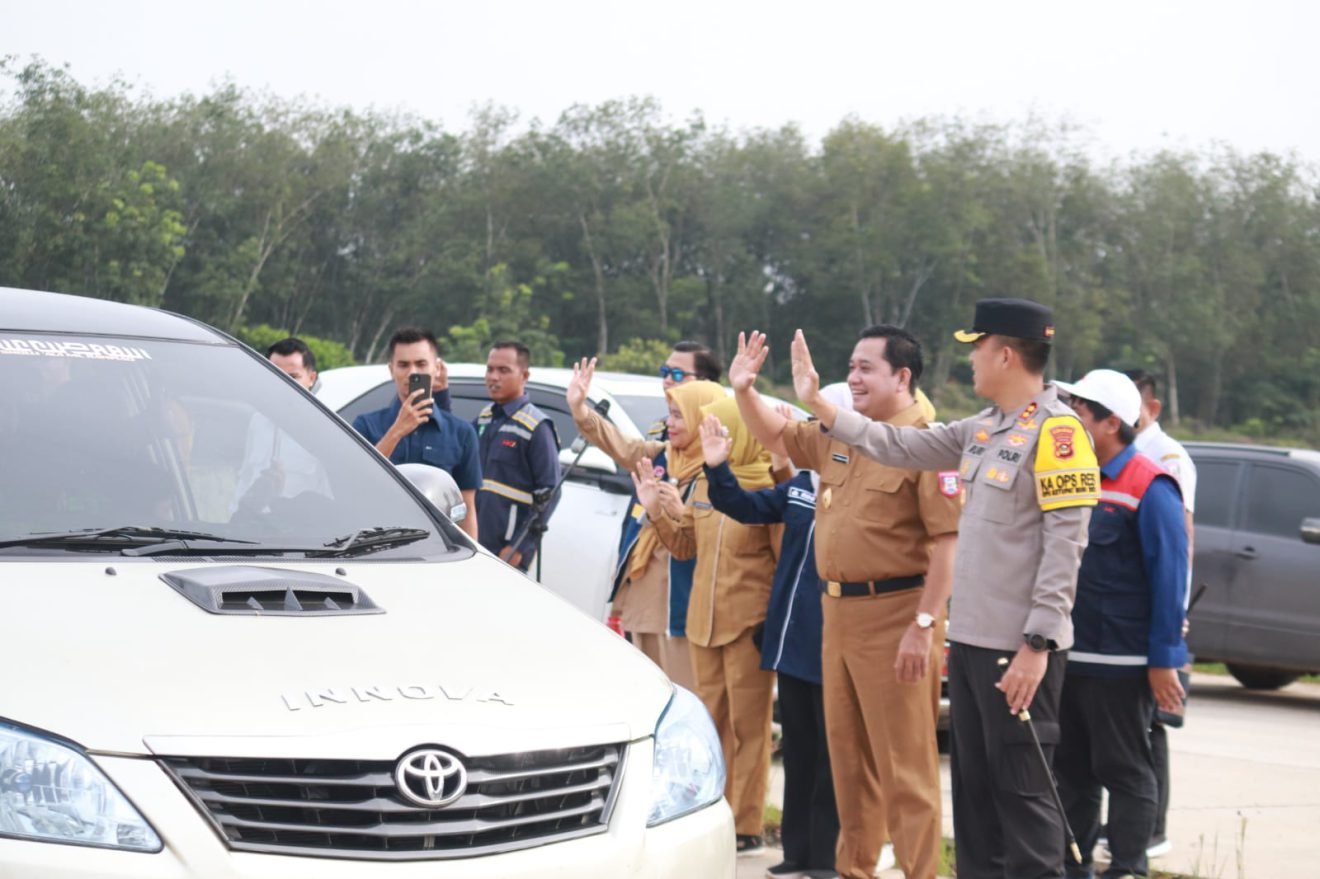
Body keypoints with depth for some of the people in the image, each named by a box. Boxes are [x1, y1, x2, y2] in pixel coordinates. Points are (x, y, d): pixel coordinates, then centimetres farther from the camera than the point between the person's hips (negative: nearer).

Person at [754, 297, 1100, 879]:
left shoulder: (1056, 430, -13)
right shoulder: (983, 430, 13)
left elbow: (1064, 545, -18)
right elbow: (901, 447, 20)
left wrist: (1038, 644, -22)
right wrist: (819, 406, 19)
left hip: (1019, 648, -9)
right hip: (969, 637, 9)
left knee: (1021, 790, -5)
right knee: (973, 787, 14)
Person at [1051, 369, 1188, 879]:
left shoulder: (1149, 489, -11)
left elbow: (1169, 579, -13)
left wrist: (1163, 661, -15)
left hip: (1121, 665, -8)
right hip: (1066, 659, 8)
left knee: (1126, 774, 1)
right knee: (1071, 771, 13)